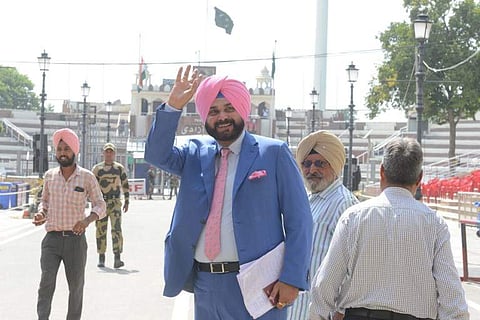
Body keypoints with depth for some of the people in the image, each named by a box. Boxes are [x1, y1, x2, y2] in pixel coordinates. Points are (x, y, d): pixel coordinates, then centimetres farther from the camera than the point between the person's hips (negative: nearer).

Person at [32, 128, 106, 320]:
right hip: (52, 239, 1)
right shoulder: (49, 176, 6)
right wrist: (41, 214, -2)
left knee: (76, 286, 9)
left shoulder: (87, 177, -2)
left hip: (76, 239, -1)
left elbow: (100, 205, 1)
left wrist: (87, 220, -18)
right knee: (46, 281, -16)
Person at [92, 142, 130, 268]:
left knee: (116, 228, -12)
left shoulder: (120, 168, 8)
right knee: (101, 230, 4)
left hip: (115, 203, 0)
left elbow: (125, 185, 14)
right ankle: (101, 258, 15)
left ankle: (117, 258, -16)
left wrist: (126, 201, 9)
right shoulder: (96, 168, 5)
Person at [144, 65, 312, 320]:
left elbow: (299, 220, -4)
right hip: (205, 282, 4)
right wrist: (173, 107, -15)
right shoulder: (196, 153, 11)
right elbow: (157, 155, -4)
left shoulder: (274, 153, -1)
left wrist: (292, 278, -12)